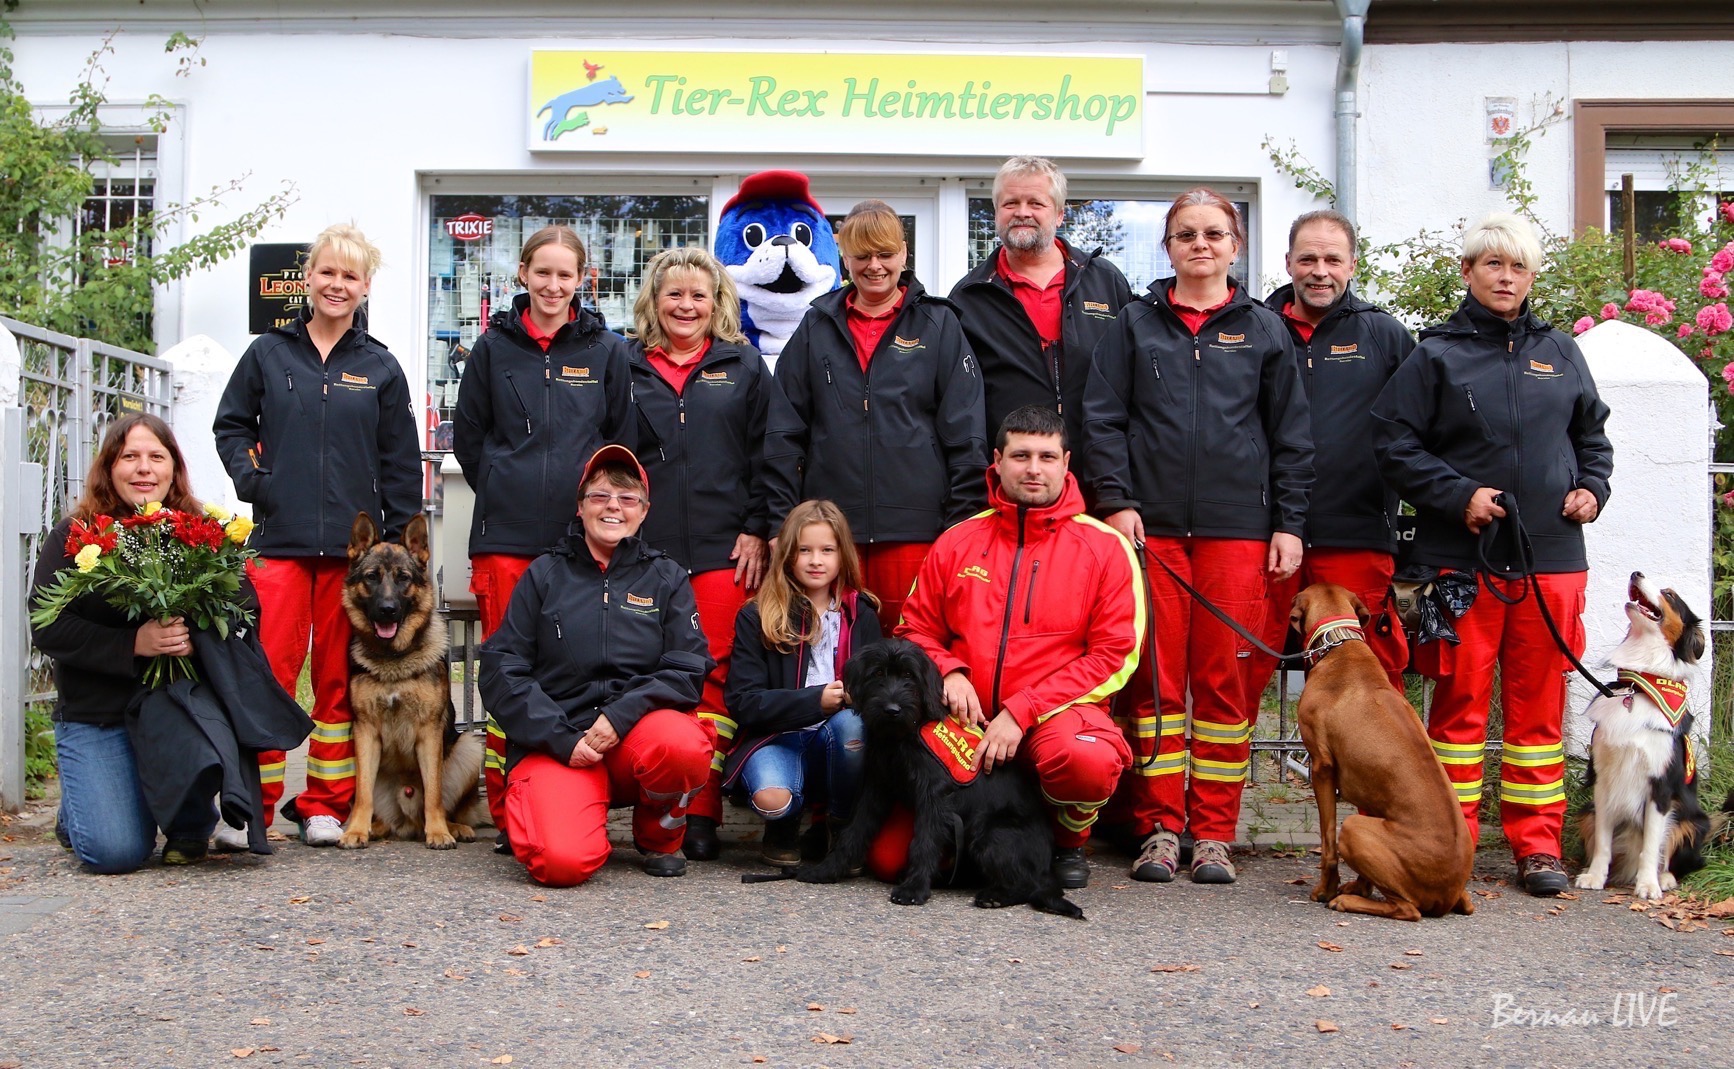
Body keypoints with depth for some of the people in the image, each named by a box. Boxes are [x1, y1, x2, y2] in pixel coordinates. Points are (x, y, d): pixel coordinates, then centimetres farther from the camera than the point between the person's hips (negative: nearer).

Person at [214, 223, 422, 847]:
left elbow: (401, 465, 8)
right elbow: (232, 423, 17)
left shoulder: (381, 368, 8)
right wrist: (248, 475, -2)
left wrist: (401, 543, 3)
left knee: (339, 678, 7)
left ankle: (325, 805, 16)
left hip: (353, 544, 1)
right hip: (279, 537, -1)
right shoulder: (269, 353, 9)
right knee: (269, 668, -7)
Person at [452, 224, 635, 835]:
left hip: (583, 534, 0)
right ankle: (505, 810, 8)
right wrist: (503, 491, 9)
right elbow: (467, 434, 14)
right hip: (506, 534, 0)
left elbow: (622, 441, 11)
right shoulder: (495, 346, 9)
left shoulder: (607, 350, 8)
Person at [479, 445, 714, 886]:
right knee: (563, 862, -28)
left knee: (683, 744, -35)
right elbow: (500, 669, 2)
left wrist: (621, 716, -16)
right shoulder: (545, 573, 8)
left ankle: (658, 834, 0)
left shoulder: (666, 577, 10)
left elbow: (688, 669, 1)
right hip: (554, 743, -1)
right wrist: (562, 740, -11)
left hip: (639, 732, 2)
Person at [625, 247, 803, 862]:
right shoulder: (626, 369, 12)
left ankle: (701, 815, 3)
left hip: (724, 550, 0)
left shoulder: (743, 366, 11)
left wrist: (760, 528, -3)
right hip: (646, 550, 1)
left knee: (715, 676, -2)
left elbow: (776, 451, 6)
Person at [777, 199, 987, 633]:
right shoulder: (818, 326, 12)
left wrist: (962, 523, -3)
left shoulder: (937, 324, 7)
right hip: (832, 527, 2)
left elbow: (966, 433, 4)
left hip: (916, 527, -2)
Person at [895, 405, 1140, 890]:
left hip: (1057, 711, -2)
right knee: (889, 857, -14)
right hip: (965, 718, 2)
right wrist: (948, 673, -7)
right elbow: (915, 630, 16)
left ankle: (1069, 840, -2)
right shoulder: (957, 542, 10)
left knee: (1088, 761, -40)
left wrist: (1021, 712, -13)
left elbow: (1114, 656, -5)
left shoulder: (1105, 547, 1)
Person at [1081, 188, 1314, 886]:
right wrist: (1115, 499, -6)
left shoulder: (1263, 330, 11)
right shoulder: (1136, 324, 11)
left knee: (1224, 680, 1)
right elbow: (1102, 417, 6)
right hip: (1152, 525, 0)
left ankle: (1214, 833, 8)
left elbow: (1291, 435, 10)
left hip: (1237, 527, 0)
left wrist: (1288, 524, 3)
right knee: (1156, 678, 1)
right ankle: (1159, 827, 8)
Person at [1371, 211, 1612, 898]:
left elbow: (1592, 435, 24)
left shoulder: (1559, 353, 15)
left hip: (1552, 558, 3)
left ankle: (1537, 844, 15)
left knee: (1540, 703, 7)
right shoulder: (1436, 355, 3)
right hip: (1462, 558, -3)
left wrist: (1592, 488, 6)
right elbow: (1395, 445, -3)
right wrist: (1459, 495, -12)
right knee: (1461, 699, 1)